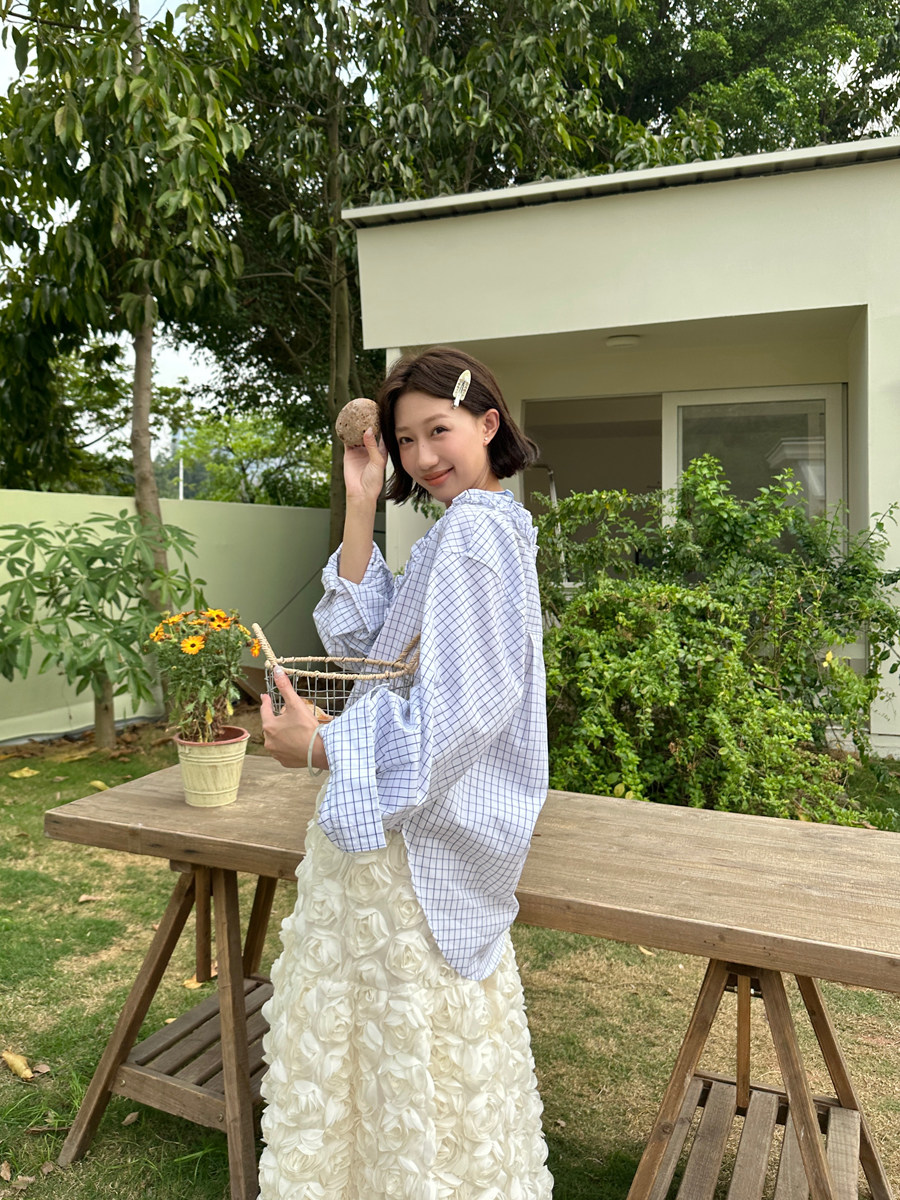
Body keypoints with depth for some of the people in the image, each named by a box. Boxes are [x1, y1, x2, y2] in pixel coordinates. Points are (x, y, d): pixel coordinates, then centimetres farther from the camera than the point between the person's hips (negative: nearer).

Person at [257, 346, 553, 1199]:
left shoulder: (470, 534, -20)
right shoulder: (483, 525, 11)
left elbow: (458, 714, -26)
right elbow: (363, 635, 7)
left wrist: (323, 746, -23)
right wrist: (360, 507, 0)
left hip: (419, 834, -10)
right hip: (416, 820, 10)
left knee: (418, 1040, 10)